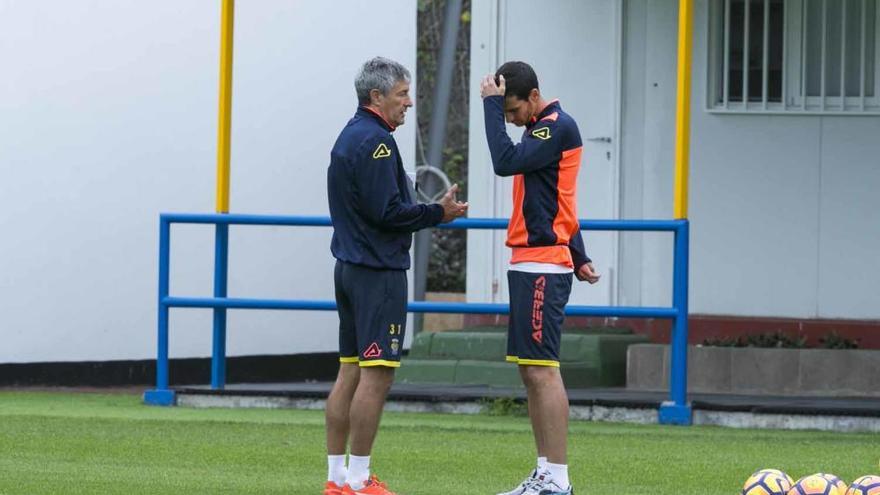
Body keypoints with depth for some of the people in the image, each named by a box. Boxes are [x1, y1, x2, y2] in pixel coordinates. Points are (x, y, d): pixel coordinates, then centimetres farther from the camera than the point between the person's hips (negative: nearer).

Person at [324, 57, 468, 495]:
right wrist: (438, 213, -10)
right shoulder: (375, 141, -14)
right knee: (376, 373, -8)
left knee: (350, 371, 10)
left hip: (350, 266, 10)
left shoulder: (349, 137, 17)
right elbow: (388, 211, -20)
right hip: (378, 272, -10)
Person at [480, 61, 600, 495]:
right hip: (529, 264, 10)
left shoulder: (558, 127, -11)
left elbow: (505, 161, -24)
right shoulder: (542, 128, 19)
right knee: (531, 371, 10)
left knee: (542, 370, -12)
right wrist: (579, 258, 24)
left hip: (542, 268, -10)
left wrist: (491, 104, -16)